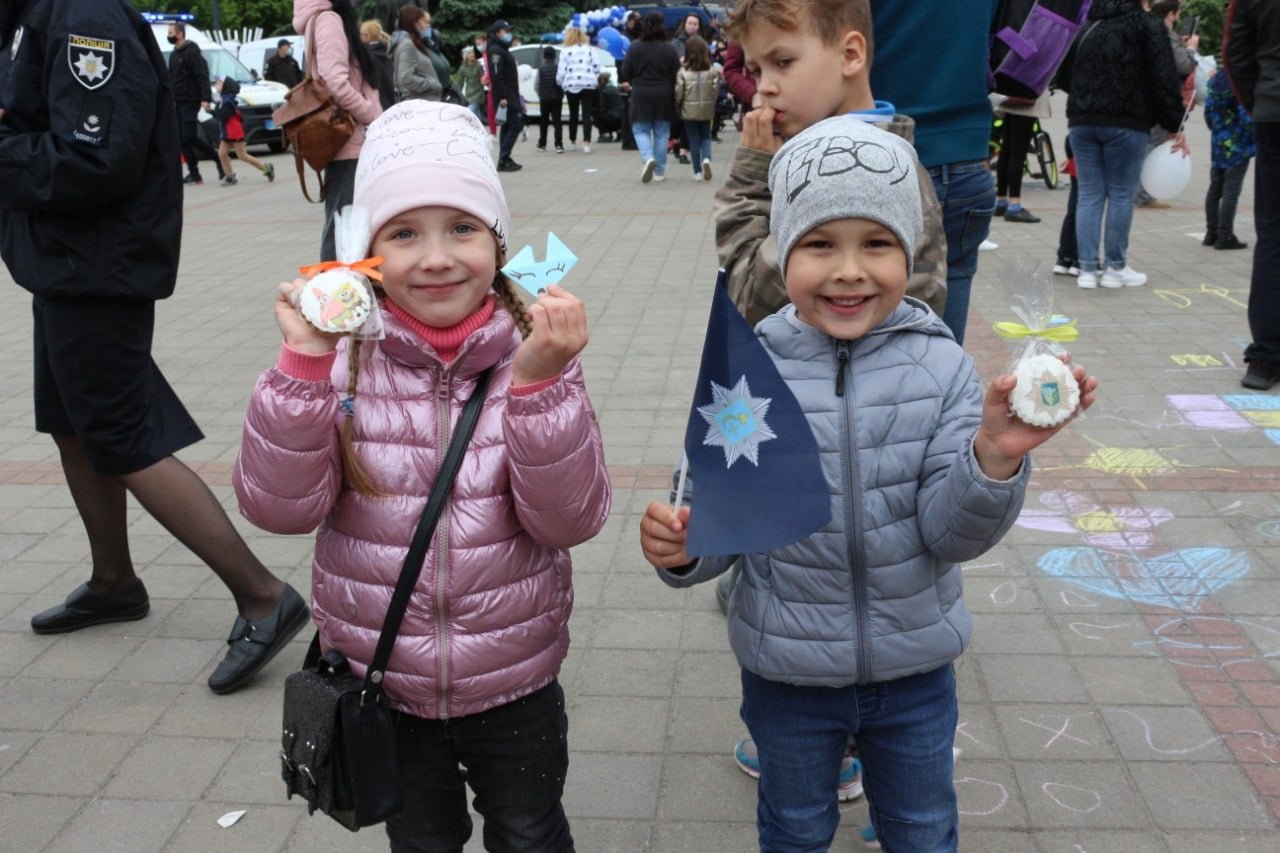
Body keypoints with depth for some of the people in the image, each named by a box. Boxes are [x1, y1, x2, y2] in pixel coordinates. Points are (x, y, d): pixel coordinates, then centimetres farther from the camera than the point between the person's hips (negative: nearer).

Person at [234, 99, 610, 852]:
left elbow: (573, 520, -20)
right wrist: (303, 365, -26)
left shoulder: (536, 355, -14)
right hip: (382, 688, 1)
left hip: (515, 688, -1)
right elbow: (280, 507, -16)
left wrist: (538, 381, -32)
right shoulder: (344, 359, -11)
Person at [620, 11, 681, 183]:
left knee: (640, 130, 11)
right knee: (661, 133, 10)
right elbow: (676, 74, -4)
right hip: (664, 96, 1)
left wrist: (632, 83, 19)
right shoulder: (669, 49, -6)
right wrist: (673, 94, 12)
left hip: (641, 96, -1)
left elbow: (625, 73, -2)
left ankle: (648, 157, -16)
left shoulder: (635, 47, -6)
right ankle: (659, 172, 13)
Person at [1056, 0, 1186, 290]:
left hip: (1082, 121, 5)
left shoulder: (1085, 28, 15)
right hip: (1126, 123, -4)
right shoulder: (1149, 27, -1)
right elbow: (1164, 80, -5)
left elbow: (1062, 77, 21)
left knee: (1089, 195, 5)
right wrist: (1175, 125, 0)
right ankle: (1115, 267, 7)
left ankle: (1087, 268, 2)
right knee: (1121, 195, 3)